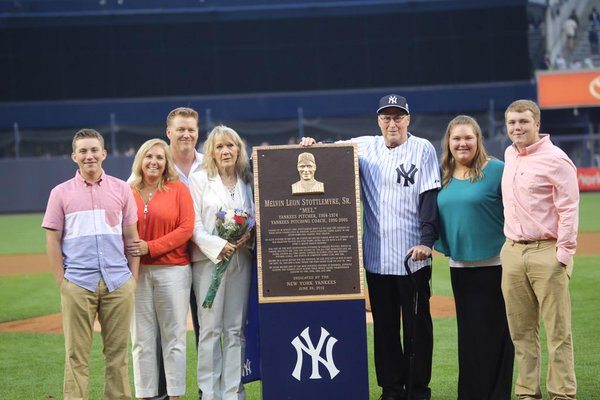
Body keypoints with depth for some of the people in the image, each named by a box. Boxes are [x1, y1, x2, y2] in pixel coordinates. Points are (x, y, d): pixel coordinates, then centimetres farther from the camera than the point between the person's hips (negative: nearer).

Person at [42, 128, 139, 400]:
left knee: (118, 351, 6)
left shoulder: (121, 189, 10)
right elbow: (52, 240, 5)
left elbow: (131, 236, 11)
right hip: (77, 284, -2)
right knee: (76, 354, 0)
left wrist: (133, 278, 5)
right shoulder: (61, 193, 6)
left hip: (118, 283, 2)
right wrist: (61, 282, -3)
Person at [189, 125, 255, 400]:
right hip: (209, 259, -3)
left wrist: (249, 236, -7)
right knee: (210, 329, -4)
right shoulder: (199, 179, 3)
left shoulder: (247, 181, 13)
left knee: (236, 330, 4)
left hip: (241, 260, 3)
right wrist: (219, 246, -16)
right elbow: (194, 224, -4)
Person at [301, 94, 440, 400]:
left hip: (413, 255, -3)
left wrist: (426, 240, -16)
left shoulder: (423, 149, -1)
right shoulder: (364, 147, 10)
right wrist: (312, 145, -4)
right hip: (376, 256, 3)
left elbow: (430, 198, -7)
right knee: (384, 325, 8)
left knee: (417, 323, 3)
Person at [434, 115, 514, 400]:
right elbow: (435, 216, 19)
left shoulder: (497, 170, -6)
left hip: (494, 264, -5)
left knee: (493, 331, -2)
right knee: (467, 331, 10)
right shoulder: (444, 176, 10)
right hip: (459, 265, 5)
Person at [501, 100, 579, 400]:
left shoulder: (555, 159, -8)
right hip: (511, 252, 7)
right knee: (521, 331, 9)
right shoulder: (510, 155, 15)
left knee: (558, 331, -4)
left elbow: (569, 210, -12)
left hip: (547, 253, -7)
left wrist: (563, 255, -16)